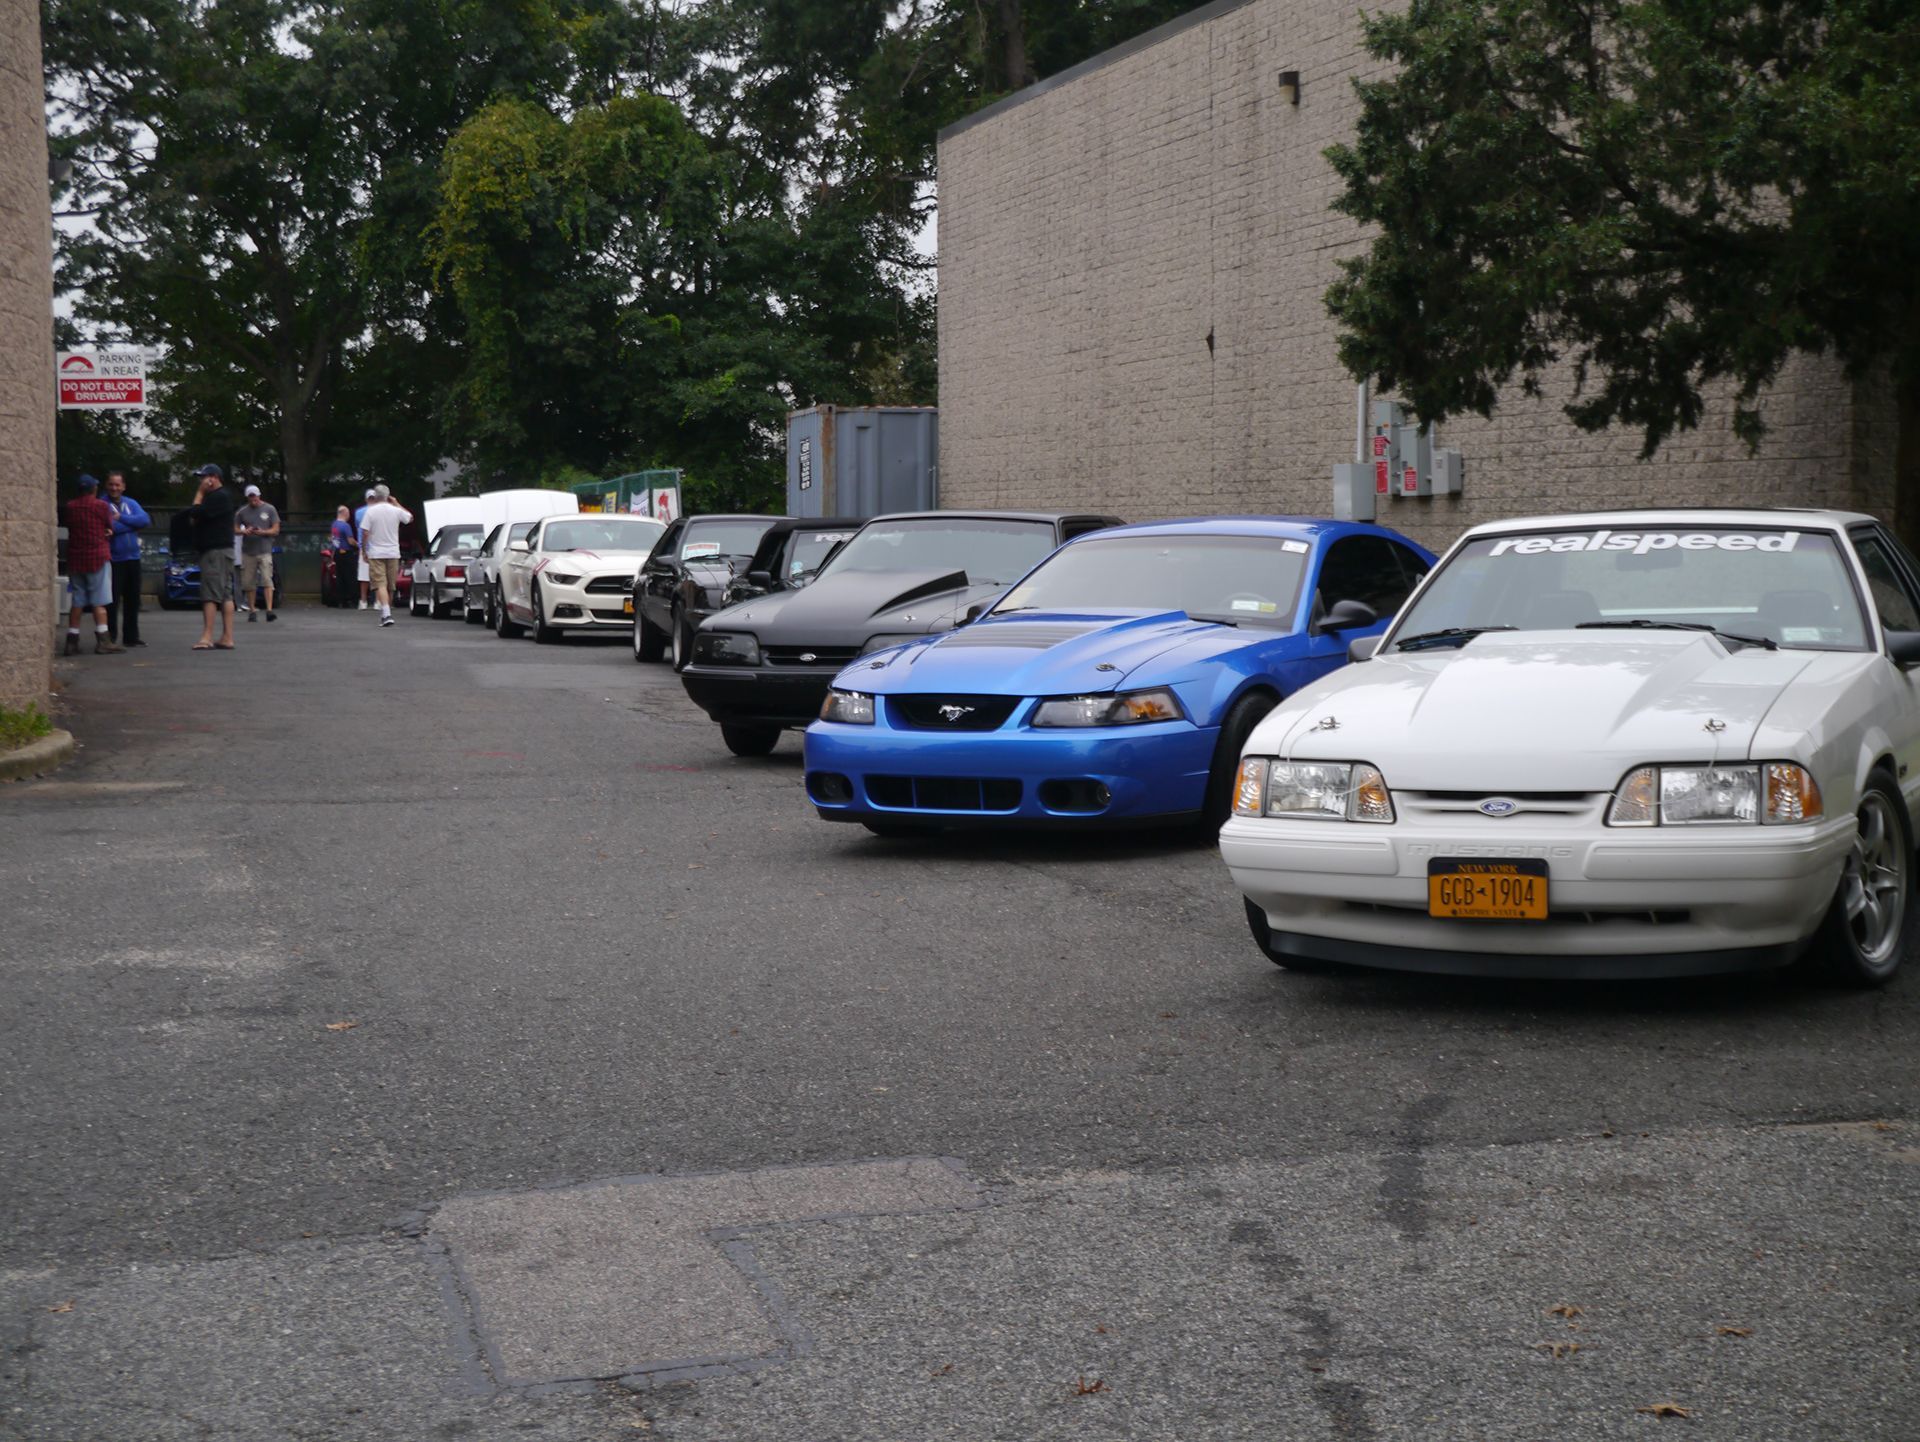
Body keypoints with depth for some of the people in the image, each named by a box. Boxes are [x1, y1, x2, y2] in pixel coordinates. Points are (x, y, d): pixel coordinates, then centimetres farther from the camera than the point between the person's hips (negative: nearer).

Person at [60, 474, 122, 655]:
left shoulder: (69, 507, 4)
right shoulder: (102, 506, -7)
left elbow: (66, 525, 7)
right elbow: (110, 528, 1)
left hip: (75, 558, 4)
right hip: (98, 557, -4)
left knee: (76, 602, 8)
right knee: (99, 602, -4)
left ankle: (72, 641, 7)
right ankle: (102, 641, -9)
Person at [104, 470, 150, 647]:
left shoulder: (131, 504, 11)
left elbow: (145, 520, -6)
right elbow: (111, 528, -21)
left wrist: (121, 518, -14)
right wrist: (133, 524, -9)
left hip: (132, 558, 6)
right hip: (113, 560, -6)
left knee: (132, 600, 11)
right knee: (112, 601, -6)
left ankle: (131, 637, 20)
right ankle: (110, 638, -1)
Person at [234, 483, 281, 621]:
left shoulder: (269, 509, 5)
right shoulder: (242, 512, 8)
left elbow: (276, 530, 4)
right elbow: (235, 528, 10)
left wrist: (263, 532, -14)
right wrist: (245, 531, -11)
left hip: (265, 550, -2)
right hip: (248, 551, 2)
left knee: (267, 579, -15)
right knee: (248, 582, 3)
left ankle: (269, 610, -22)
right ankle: (252, 610, 15)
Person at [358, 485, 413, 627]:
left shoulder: (371, 511, -8)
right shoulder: (396, 511, -1)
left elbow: (365, 533, -10)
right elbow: (410, 517, 19)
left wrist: (364, 551, 1)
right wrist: (396, 503, 24)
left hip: (376, 553, -3)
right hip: (393, 553, 3)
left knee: (380, 584, -9)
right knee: (391, 586, 15)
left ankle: (386, 614, -25)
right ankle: (387, 612, 28)